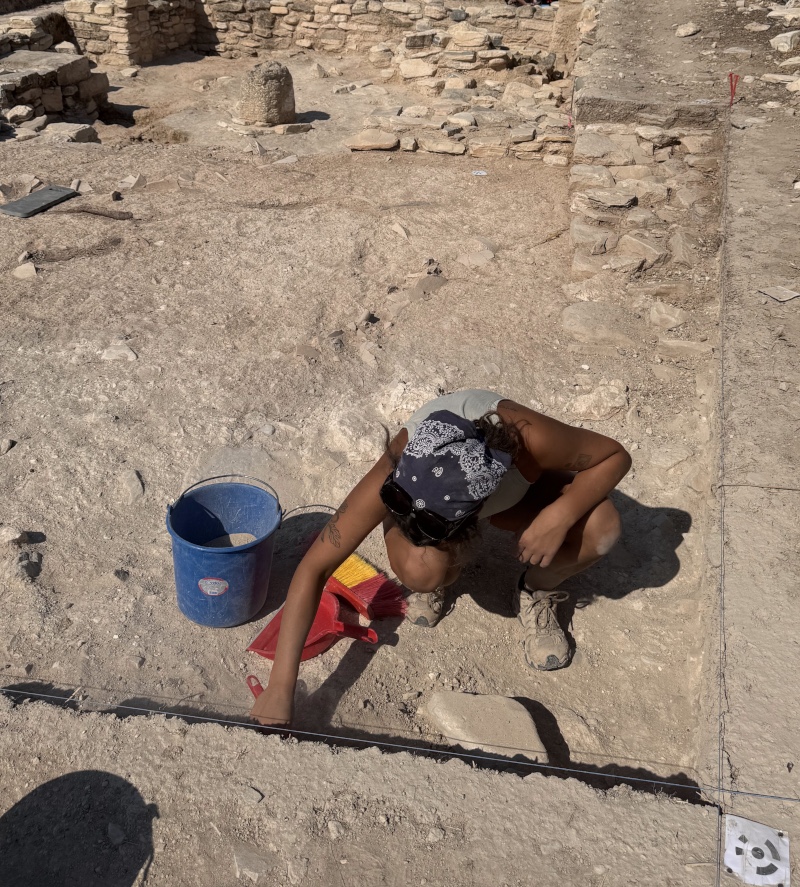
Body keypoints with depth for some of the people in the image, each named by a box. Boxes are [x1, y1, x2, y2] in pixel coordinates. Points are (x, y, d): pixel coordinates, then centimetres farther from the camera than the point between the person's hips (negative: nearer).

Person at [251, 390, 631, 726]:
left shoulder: (528, 438, -41)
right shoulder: (394, 476, -39)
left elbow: (615, 455, -23)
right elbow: (313, 568, -36)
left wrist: (560, 514, -40)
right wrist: (280, 688, -39)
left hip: (514, 491, 1)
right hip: (420, 490, -1)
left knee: (600, 528, -27)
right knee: (421, 568, -35)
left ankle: (538, 593, 5)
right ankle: (432, 585, 4)